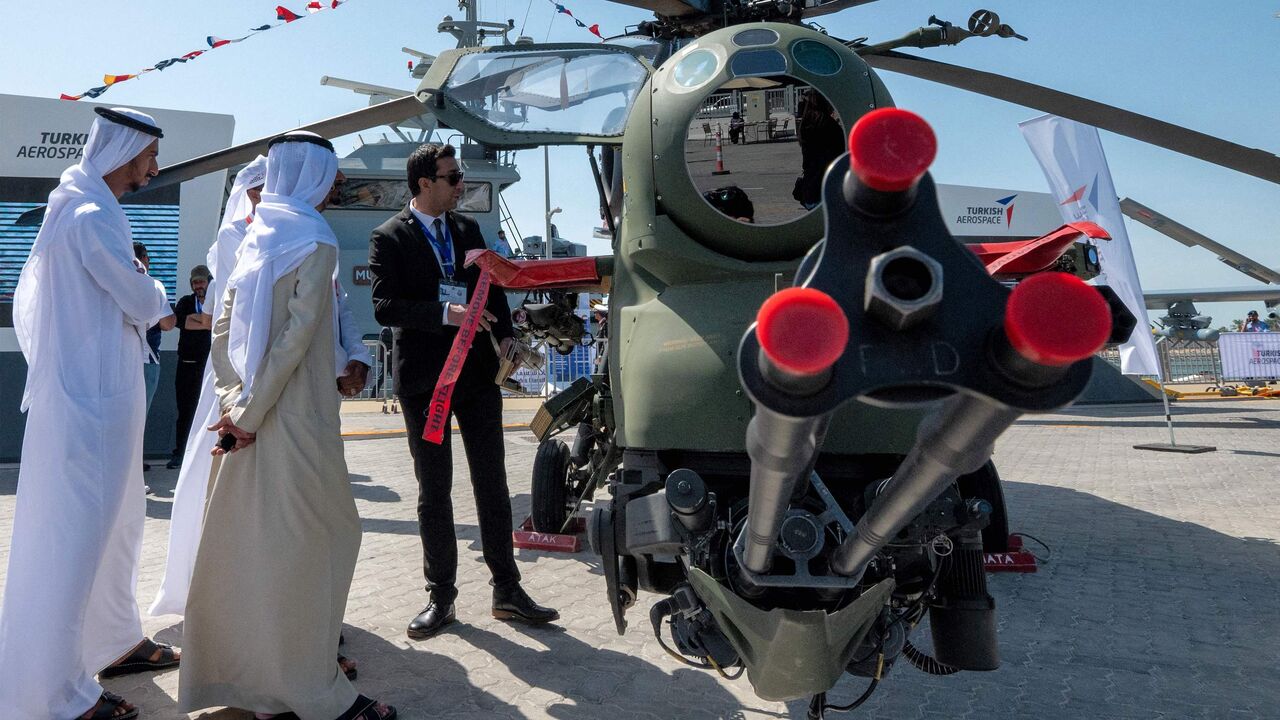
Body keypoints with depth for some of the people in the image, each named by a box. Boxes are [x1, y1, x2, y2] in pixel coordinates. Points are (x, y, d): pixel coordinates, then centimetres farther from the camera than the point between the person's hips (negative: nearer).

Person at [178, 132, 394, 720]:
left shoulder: (257, 239, 12)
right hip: (297, 421, -8)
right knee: (309, 540, 1)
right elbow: (295, 338, -18)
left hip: (253, 420, 8)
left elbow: (223, 330, 9)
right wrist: (248, 413, -14)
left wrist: (234, 401, 2)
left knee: (249, 539, 15)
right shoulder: (315, 242, -10)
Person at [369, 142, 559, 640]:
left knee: (492, 483, 8)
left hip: (478, 373, 4)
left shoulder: (468, 228, 12)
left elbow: (492, 284, 16)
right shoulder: (389, 238, -3)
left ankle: (507, 590, 18)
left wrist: (504, 335, 0)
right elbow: (384, 306, -12)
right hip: (424, 379, -4)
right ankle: (440, 598, 17)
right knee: (434, 491, 6)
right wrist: (445, 314, -23)